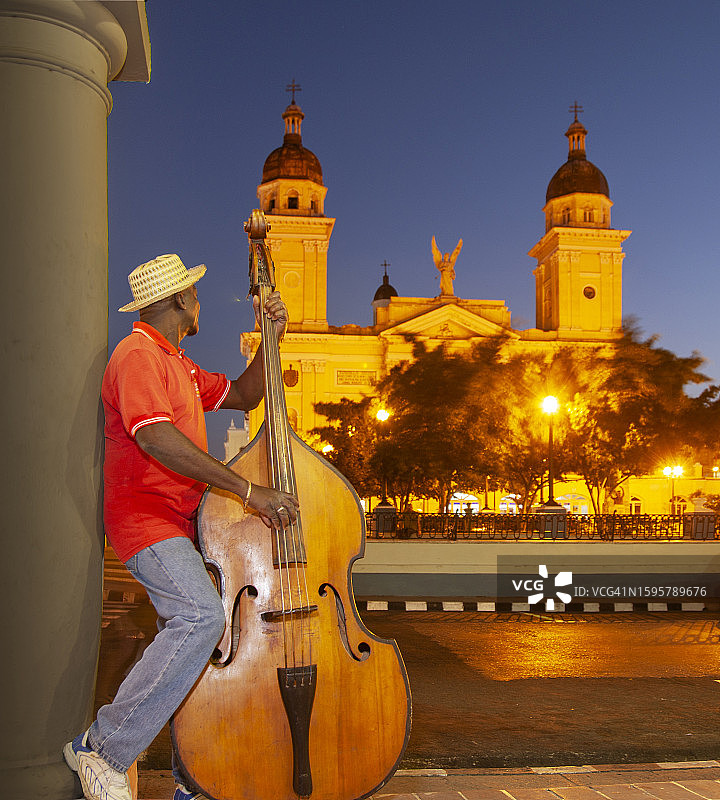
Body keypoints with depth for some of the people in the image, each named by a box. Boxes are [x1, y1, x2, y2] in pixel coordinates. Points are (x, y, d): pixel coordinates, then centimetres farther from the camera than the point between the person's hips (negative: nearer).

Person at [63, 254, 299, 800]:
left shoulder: (180, 366, 21)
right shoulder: (138, 355, -12)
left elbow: (243, 396, 29)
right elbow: (154, 437, -28)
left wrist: (272, 338, 13)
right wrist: (248, 489, -32)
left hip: (182, 524, 10)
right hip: (144, 517, -10)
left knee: (192, 641, 8)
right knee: (201, 616, -28)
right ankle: (104, 747, -19)